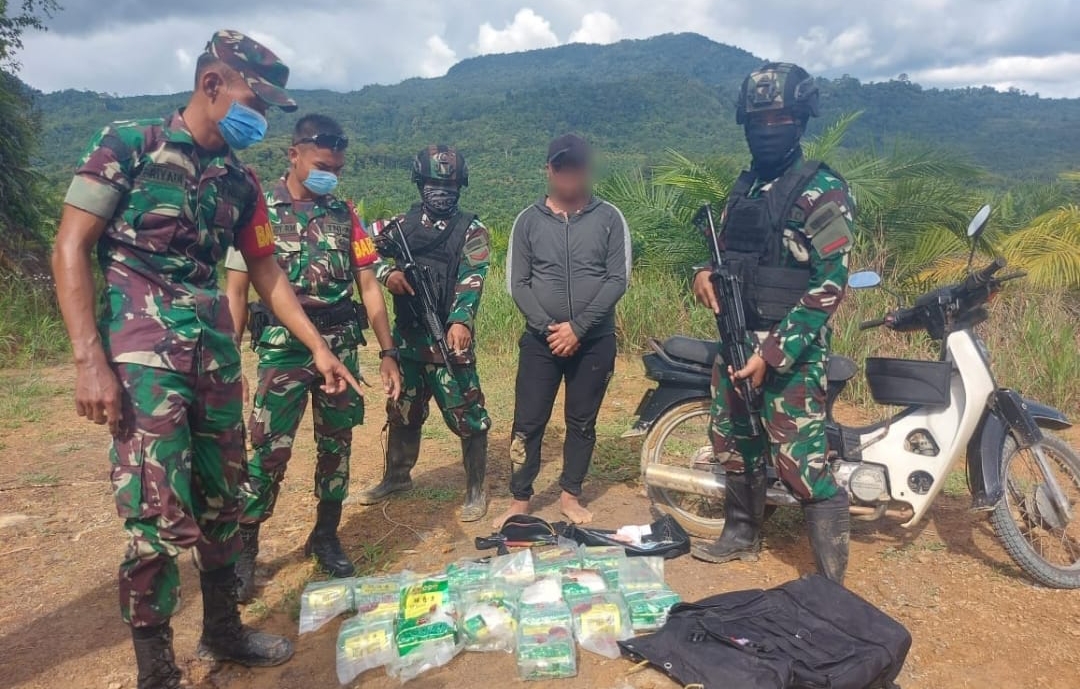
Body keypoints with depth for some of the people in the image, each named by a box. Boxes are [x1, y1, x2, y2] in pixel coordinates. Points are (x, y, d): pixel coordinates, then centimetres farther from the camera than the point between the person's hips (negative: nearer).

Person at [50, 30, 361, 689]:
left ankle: (223, 629, 30)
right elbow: (71, 249, -7)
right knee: (160, 515, -8)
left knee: (222, 499, 13)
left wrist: (320, 348, 9)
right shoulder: (128, 145, -4)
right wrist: (90, 360, -16)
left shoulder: (240, 180, 12)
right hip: (142, 353, -6)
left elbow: (267, 271, 15)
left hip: (216, 351, 6)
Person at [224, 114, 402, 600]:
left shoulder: (343, 214, 9)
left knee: (336, 447, 9)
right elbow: (236, 291, -2)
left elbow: (369, 286, 9)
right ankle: (243, 551, 13)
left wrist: (387, 352, 4)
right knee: (269, 452, -5)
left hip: (342, 348, 4)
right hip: (283, 351, -3)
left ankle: (325, 538, 27)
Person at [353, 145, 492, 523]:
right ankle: (396, 476, 37)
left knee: (467, 416, -1)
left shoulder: (471, 231, -2)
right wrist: (387, 272, -15)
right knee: (402, 411, 17)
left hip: (450, 340, -4)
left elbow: (471, 281, -16)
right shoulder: (400, 225, 10)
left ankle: (476, 490, 16)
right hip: (406, 339, 4)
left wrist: (460, 321, -33)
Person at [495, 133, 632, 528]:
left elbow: (618, 279, -5)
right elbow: (517, 283, 1)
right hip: (540, 340, 0)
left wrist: (578, 327, -13)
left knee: (582, 423, 10)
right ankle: (520, 501, 16)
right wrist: (548, 328, -12)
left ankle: (570, 496, 26)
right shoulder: (528, 220, 4)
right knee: (527, 423, 1)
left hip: (594, 341, 0)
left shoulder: (609, 218, 1)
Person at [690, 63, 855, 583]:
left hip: (791, 351, -8)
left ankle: (831, 584, 4)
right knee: (732, 441, 18)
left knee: (800, 463, -9)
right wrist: (705, 273, -4)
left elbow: (830, 283, -17)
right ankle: (742, 534, 38)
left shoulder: (821, 190, -11)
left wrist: (773, 353, -23)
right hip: (736, 338, 8)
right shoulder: (745, 185, 13)